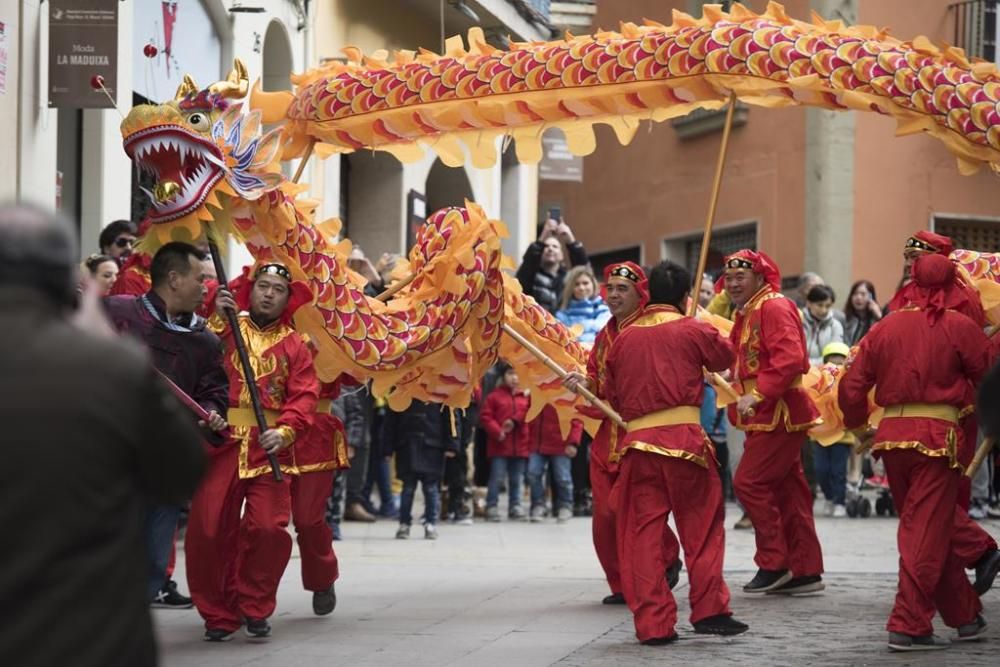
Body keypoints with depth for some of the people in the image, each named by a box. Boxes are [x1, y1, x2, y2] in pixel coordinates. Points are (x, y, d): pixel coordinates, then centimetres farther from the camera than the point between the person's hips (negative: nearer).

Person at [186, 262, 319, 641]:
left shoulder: (294, 346, 13)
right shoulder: (224, 327, 13)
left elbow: (304, 397, 1)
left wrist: (285, 431, -15)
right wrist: (217, 320, -13)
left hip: (270, 447, 0)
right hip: (221, 441, 0)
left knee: (268, 528, -10)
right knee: (208, 530, -3)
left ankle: (255, 609, 11)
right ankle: (219, 614, 13)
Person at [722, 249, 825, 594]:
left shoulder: (774, 307, -13)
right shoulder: (746, 314, 19)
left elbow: (790, 359, -24)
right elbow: (744, 363, 21)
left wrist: (758, 394, -27)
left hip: (780, 413, -10)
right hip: (768, 416, 10)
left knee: (749, 482, -11)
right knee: (787, 489, 11)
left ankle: (774, 564, -4)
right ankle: (805, 571, 15)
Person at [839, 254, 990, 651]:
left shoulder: (885, 327, 6)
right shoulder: (959, 327, -5)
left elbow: (851, 387, 6)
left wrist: (858, 426, 23)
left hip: (892, 436, 5)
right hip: (937, 436, -5)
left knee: (930, 529, 16)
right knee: (927, 534, 0)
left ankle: (965, 615, 26)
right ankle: (908, 626, -3)